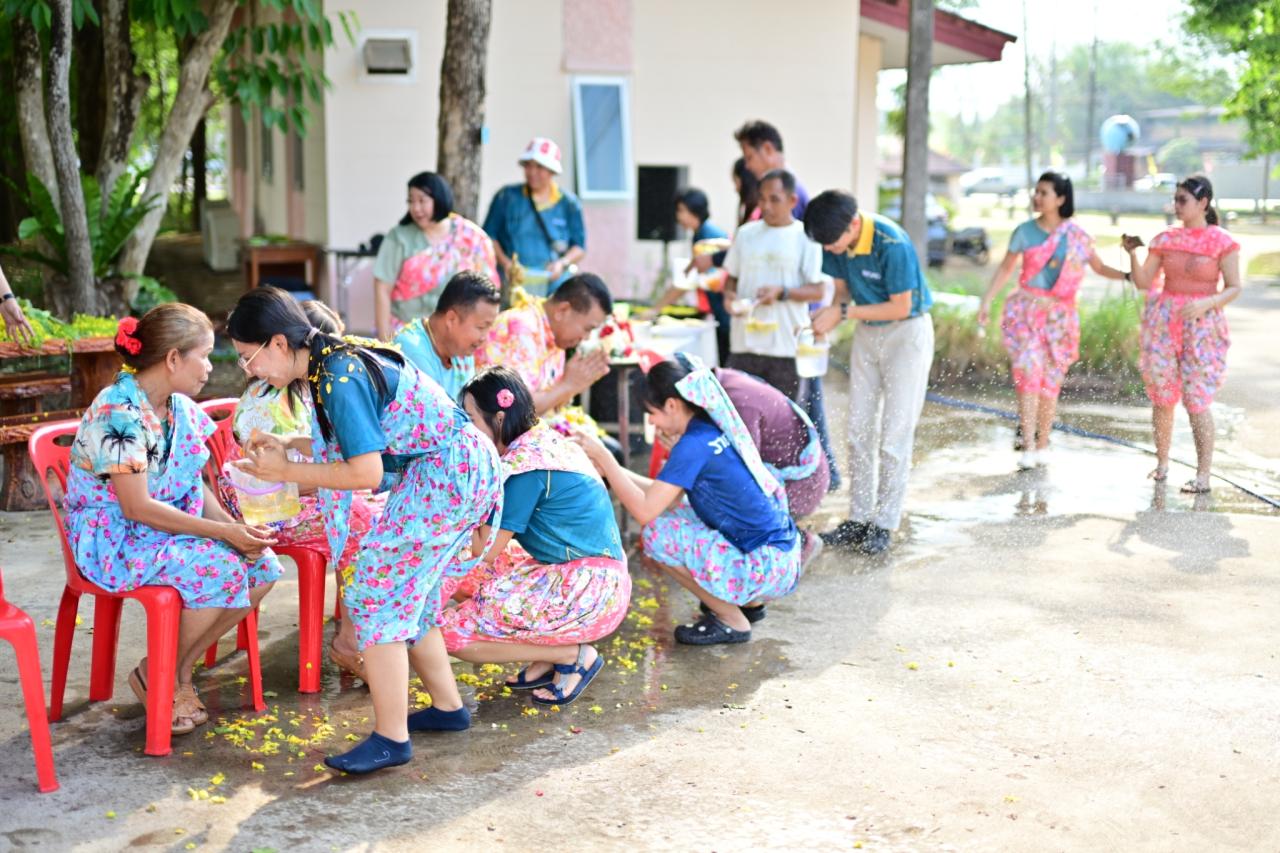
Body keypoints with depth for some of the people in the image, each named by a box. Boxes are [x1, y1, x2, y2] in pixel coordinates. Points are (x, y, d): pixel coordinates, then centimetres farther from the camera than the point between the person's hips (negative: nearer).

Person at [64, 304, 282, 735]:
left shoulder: (181, 408, 4)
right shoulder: (119, 415, -23)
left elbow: (196, 487, 7)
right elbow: (137, 508, -25)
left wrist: (235, 527, -12)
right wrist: (223, 533, -24)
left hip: (171, 529, 9)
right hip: (115, 539, -8)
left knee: (263, 566, -9)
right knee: (222, 570, -28)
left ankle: (181, 667, 4)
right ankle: (156, 675, -6)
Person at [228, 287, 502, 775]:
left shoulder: (340, 380, -21)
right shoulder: (333, 362, 9)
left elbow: (366, 473, -22)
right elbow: (357, 443, 14)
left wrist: (286, 473, -13)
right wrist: (286, 445, 8)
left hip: (447, 475, -10)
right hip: (462, 469, 10)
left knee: (373, 596, -9)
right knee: (404, 594, 18)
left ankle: (391, 739, -6)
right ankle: (447, 707, 31)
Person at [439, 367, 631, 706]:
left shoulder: (525, 463, -17)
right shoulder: (544, 440, 11)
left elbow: (486, 551, -12)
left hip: (587, 593, -10)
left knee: (453, 633, -9)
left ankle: (574, 655, -1)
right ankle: (550, 655, 9)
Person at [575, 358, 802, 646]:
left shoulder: (694, 444, -19)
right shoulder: (715, 430, 8)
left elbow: (645, 511, -19)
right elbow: (667, 498, 13)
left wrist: (604, 457, -11)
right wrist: (609, 468, 10)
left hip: (766, 569, -9)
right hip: (783, 556, 9)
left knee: (657, 534, -11)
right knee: (673, 513, 17)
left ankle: (732, 622, 2)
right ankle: (748, 601, 20)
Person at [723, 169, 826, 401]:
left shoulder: (806, 237, 0)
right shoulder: (746, 234, 12)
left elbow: (817, 291, -4)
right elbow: (731, 277, 19)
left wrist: (782, 292, -18)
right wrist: (729, 295, -3)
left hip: (786, 345, -3)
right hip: (744, 344, 3)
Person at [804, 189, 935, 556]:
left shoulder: (893, 244, -29)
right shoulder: (836, 243, -9)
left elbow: (901, 307, -24)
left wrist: (842, 313, -24)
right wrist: (829, 314, -17)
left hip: (907, 334, -7)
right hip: (867, 333, 7)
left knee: (894, 436, -5)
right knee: (859, 431, 6)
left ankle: (884, 524, 3)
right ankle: (859, 518, 14)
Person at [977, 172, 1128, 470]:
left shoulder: (1077, 235, 1)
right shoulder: (1025, 231, 1)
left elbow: (1099, 268, 11)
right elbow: (1005, 269, 8)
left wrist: (1128, 275, -4)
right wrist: (987, 301, 2)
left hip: (1060, 314, 1)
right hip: (1026, 310, -1)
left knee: (1050, 381, 5)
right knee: (1028, 374, -12)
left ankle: (1043, 445, 17)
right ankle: (1028, 447, -13)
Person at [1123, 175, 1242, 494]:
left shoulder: (1222, 242, -5)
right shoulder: (1166, 239, 6)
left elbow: (1234, 288, -6)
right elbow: (1143, 282, 6)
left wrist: (1205, 304, -22)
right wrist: (1132, 253, -9)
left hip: (1202, 326, -4)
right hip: (1162, 322, 4)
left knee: (1196, 401, -8)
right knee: (1162, 397, 7)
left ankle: (1203, 476, -2)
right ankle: (1162, 463, 21)